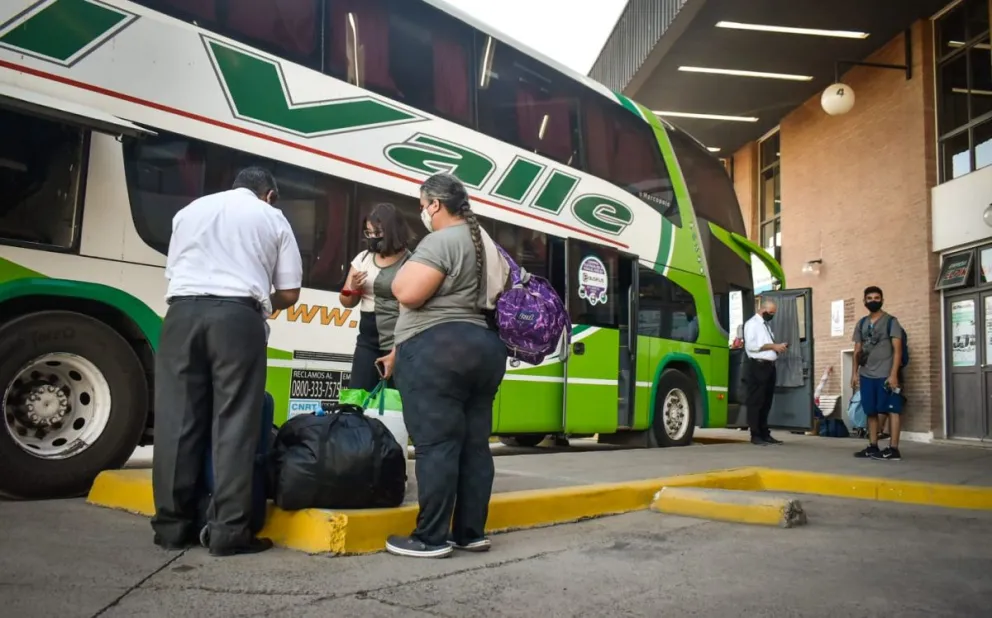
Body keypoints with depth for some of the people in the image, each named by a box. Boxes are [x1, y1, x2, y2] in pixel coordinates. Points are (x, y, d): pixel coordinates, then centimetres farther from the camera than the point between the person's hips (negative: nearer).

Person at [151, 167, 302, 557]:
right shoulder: (272, 218, 15)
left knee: (177, 419, 6)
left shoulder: (191, 210, 25)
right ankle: (228, 530, -3)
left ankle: (172, 525, 10)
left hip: (183, 311, 3)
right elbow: (289, 293, 11)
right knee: (234, 422, -3)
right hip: (237, 316, -3)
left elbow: (172, 270, 23)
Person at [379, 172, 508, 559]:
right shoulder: (483, 243, 21)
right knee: (474, 445, 9)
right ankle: (471, 533, 15)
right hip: (483, 348, 10)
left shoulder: (441, 241, -10)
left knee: (435, 445, -6)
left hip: (438, 353, -10)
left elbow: (408, 294, -20)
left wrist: (403, 272, 5)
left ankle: (431, 539, -1)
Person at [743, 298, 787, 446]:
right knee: (755, 402, -5)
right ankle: (755, 436, -3)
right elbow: (751, 345, -16)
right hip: (757, 367, -9)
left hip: (769, 367, 9)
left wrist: (778, 347, 8)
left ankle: (765, 434, 15)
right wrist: (773, 346, -15)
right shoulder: (752, 323, -4)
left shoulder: (766, 325, 22)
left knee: (766, 402, 10)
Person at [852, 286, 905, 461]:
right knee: (871, 412, 8)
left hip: (885, 375, -5)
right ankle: (873, 447, 14)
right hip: (866, 375, 5)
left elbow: (897, 350, -7)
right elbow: (857, 351, 16)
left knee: (891, 410, -4)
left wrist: (893, 374, -15)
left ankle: (893, 449, -4)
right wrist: (854, 373, 7)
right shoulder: (861, 324, 14)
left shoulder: (891, 322, -1)